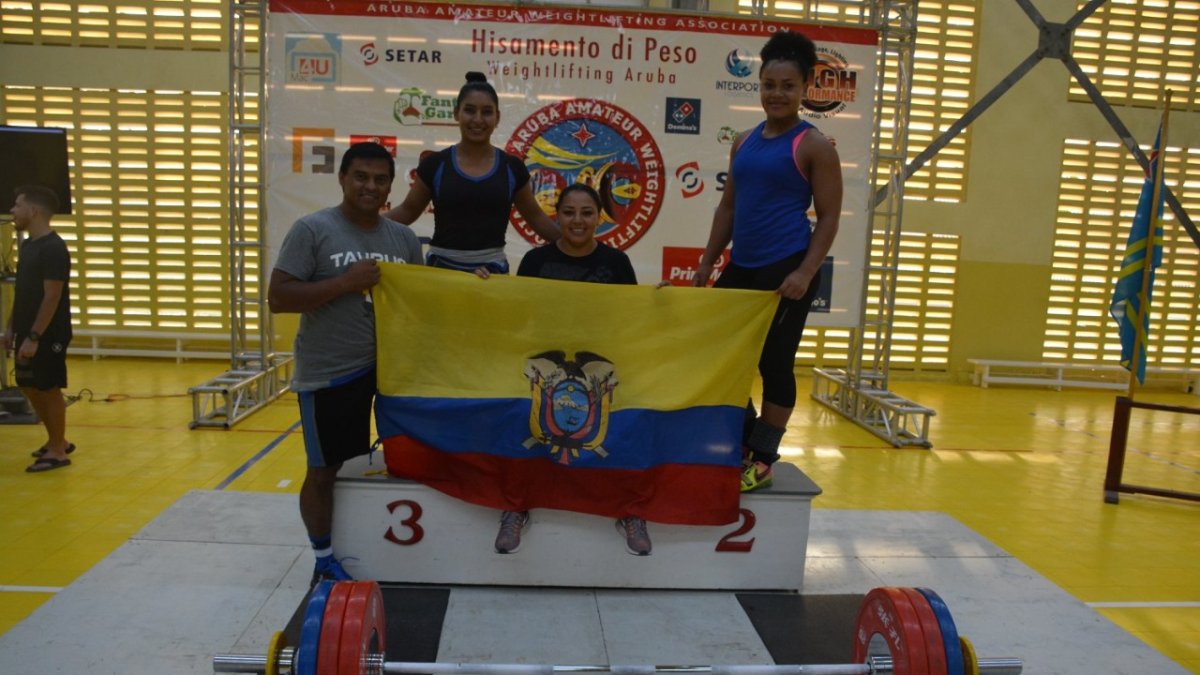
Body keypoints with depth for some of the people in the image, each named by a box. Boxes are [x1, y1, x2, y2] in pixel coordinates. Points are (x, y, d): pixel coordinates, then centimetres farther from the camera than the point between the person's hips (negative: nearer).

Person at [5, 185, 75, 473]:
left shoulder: (53, 248, -18)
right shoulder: (28, 245, 12)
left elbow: (52, 297, -21)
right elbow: (21, 292, 18)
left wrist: (34, 337, -23)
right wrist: (11, 327, 16)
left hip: (48, 335, -9)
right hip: (27, 332, 9)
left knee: (49, 390, -1)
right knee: (30, 387, 15)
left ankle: (58, 451, 10)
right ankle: (57, 441, 28)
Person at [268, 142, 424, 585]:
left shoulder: (404, 238, 8)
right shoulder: (312, 229, -8)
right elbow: (278, 298, -13)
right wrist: (345, 283, -20)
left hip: (385, 368, 5)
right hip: (329, 374, -4)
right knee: (325, 470, 7)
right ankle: (324, 562, 26)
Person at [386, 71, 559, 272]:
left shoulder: (512, 167, 3)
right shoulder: (435, 164, 1)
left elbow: (535, 217, 12)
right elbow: (408, 211, 10)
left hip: (492, 270, 1)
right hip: (442, 268, -1)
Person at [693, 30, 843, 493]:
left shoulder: (814, 146, -5)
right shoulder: (744, 142, 13)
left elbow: (829, 216, -8)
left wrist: (806, 273, -19)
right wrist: (708, 262, 13)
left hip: (786, 270, -7)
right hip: (742, 267, 7)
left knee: (774, 363, 1)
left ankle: (762, 460, 16)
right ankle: (745, 438, 29)